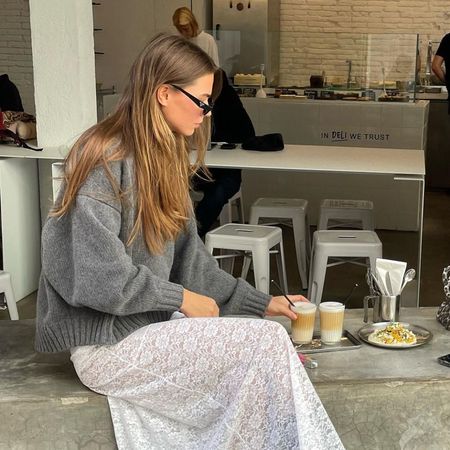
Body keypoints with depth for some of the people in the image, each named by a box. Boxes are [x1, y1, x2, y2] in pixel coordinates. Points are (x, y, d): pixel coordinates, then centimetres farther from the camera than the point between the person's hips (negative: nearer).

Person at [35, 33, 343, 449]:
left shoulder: (163, 158, 10)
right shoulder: (105, 162, -17)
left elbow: (190, 259, 12)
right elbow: (98, 280, -22)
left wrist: (262, 303, 9)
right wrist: (179, 298, -12)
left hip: (151, 323, 8)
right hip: (107, 342, -8)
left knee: (270, 342, -14)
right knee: (268, 342, -19)